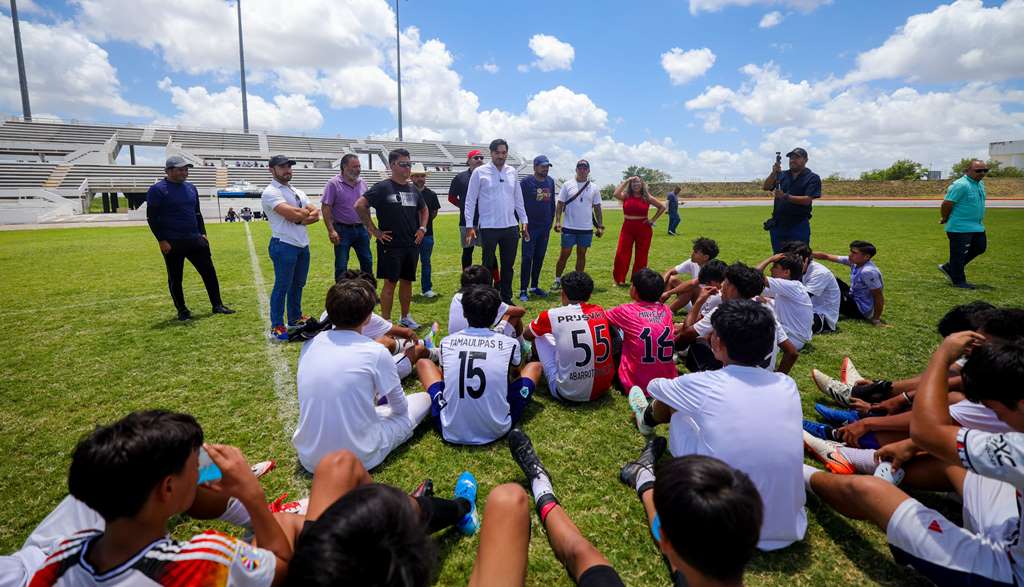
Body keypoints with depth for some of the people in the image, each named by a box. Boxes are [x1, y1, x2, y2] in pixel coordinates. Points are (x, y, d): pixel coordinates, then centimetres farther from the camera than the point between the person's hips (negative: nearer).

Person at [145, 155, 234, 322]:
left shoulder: (191, 188, 12)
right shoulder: (157, 190, -6)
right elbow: (152, 218, -8)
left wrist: (203, 233, 11)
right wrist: (162, 240, -14)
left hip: (195, 239, 5)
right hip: (172, 242, -5)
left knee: (209, 272, 3)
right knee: (175, 278, 5)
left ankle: (217, 305, 10)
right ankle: (182, 310, 17)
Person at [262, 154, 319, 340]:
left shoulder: (298, 192, 17)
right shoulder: (270, 192, -9)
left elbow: (316, 215, 7)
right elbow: (293, 214, -22)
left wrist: (299, 217, -11)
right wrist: (307, 212, -2)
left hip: (303, 245, 8)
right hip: (284, 246, -8)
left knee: (298, 284, 16)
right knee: (282, 286, -3)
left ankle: (295, 318, 30)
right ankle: (276, 326, 6)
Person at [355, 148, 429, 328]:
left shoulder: (413, 189, 11)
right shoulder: (383, 187, -8)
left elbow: (424, 209, 26)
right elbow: (359, 205, -13)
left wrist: (422, 228, 10)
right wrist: (374, 230, -12)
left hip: (412, 244, 6)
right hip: (391, 245, -6)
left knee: (407, 281, 13)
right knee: (390, 282, -2)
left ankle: (405, 317, 26)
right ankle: (386, 321, 8)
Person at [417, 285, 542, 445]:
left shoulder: (446, 342, 0)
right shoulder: (510, 344, -3)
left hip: (451, 433, 1)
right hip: (497, 431, 0)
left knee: (423, 363, 21)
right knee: (535, 366, 18)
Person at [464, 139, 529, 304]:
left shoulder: (512, 172, 9)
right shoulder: (480, 172, -4)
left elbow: (518, 199, 15)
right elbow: (470, 200, -3)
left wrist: (524, 221, 11)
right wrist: (469, 226, -9)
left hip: (511, 227, 4)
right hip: (489, 227, -4)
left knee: (508, 265, 11)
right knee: (488, 265, 4)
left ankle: (507, 298, 23)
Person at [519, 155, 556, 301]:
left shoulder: (550, 182, 10)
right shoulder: (526, 181, -8)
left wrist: (551, 221, 14)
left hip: (545, 227, 6)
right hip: (530, 227, -5)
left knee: (539, 258, 11)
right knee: (527, 258, -4)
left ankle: (534, 286, 22)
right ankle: (523, 290, 2)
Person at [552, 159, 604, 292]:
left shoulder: (594, 188, 6)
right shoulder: (567, 185, 1)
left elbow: (597, 208, 9)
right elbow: (560, 204, 0)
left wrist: (600, 226, 4)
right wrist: (557, 221, -11)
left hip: (587, 229, 2)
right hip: (569, 227, -2)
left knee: (581, 255, 9)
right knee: (564, 254, 1)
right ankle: (557, 280, 13)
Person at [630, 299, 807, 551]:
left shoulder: (703, 385, -14)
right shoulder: (787, 386, -4)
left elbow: (654, 386, 10)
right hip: (789, 531, 4)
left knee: (675, 407, 12)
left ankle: (648, 419, 49)